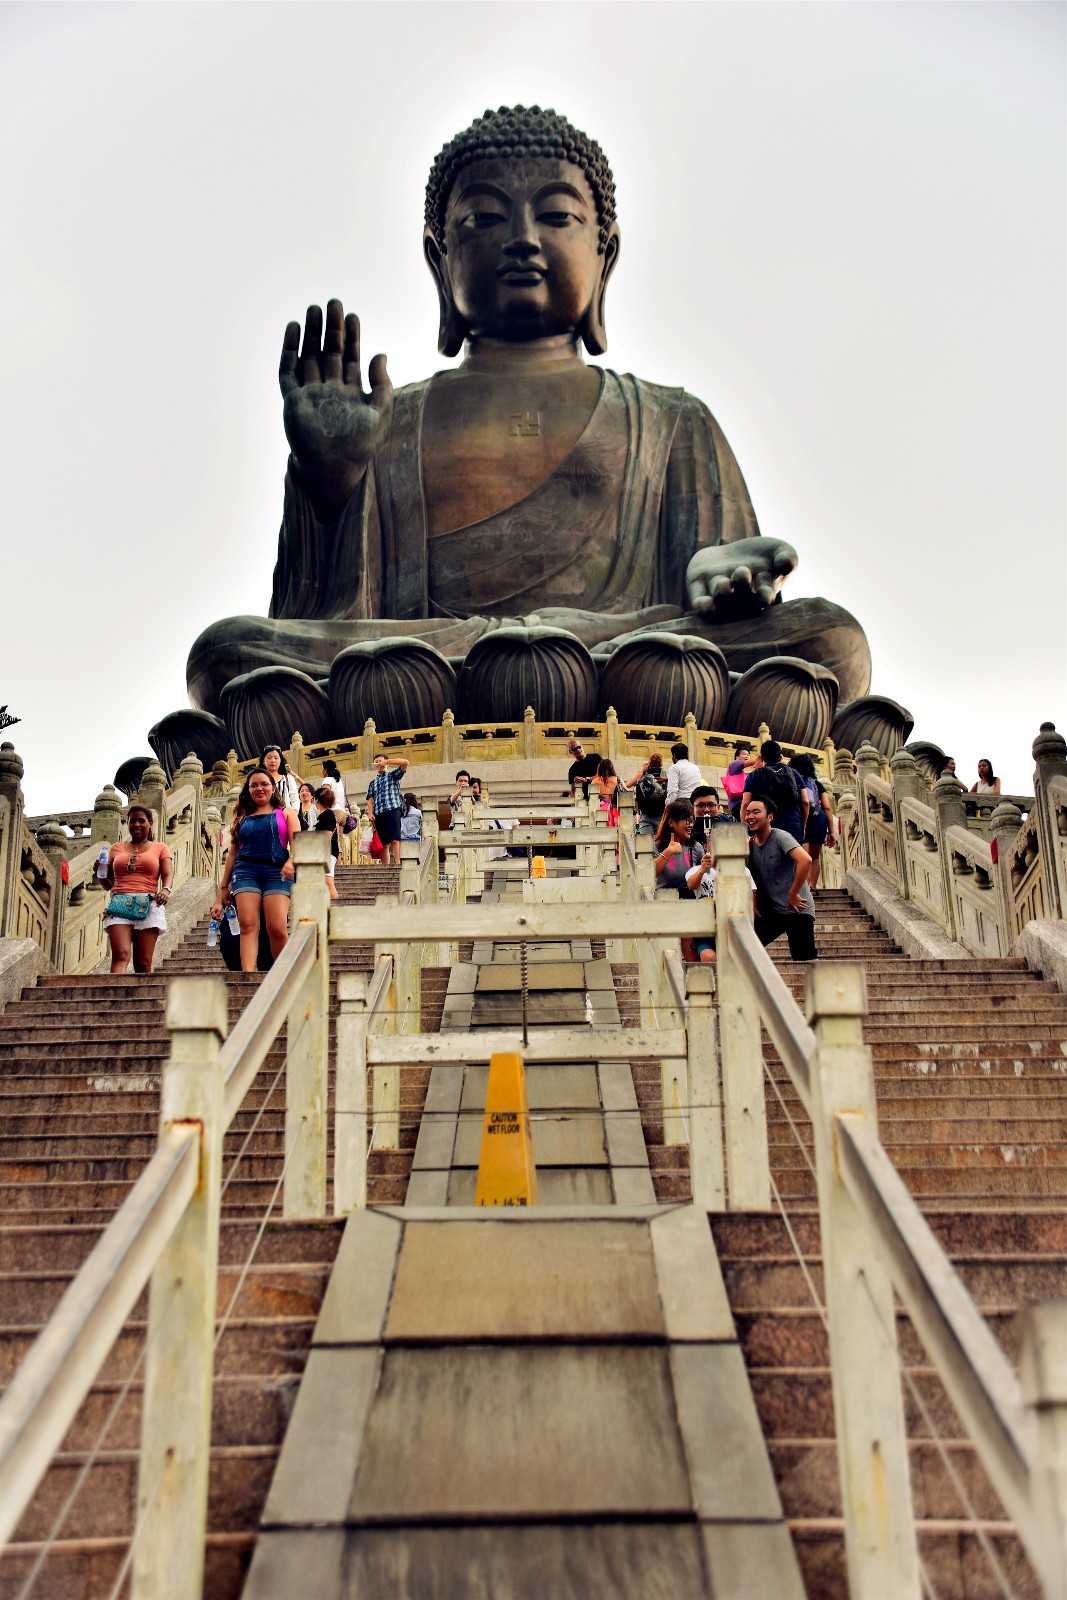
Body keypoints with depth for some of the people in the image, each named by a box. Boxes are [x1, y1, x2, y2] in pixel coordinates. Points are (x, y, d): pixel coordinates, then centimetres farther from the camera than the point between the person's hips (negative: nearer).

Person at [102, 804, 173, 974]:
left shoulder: (159, 848, 17)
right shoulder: (117, 848, 22)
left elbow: (168, 874, 2)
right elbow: (108, 884, 24)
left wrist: (166, 890, -20)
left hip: (148, 906, -1)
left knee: (143, 963, -6)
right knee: (121, 955, -20)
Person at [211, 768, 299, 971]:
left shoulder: (286, 813, 17)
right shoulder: (242, 818, 23)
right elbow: (232, 853, 20)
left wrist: (291, 862, -19)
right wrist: (223, 888, 13)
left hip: (277, 871, -2)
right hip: (246, 871, 2)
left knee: (277, 929, -17)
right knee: (248, 925, -17)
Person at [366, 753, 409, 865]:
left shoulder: (393, 775, 14)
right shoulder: (372, 783, 25)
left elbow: (405, 762, -1)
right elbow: (370, 799, 14)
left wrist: (387, 761, -3)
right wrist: (370, 814, -3)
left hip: (393, 810, -4)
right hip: (378, 814, 4)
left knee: (394, 840, -16)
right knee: (383, 843, 0)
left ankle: (397, 864, -23)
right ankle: (386, 867, -2)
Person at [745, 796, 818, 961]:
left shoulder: (780, 837, -12)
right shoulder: (750, 843, 8)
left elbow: (806, 861, -27)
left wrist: (793, 895, -19)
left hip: (796, 910, -7)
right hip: (770, 912, 7)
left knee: (806, 959, -10)